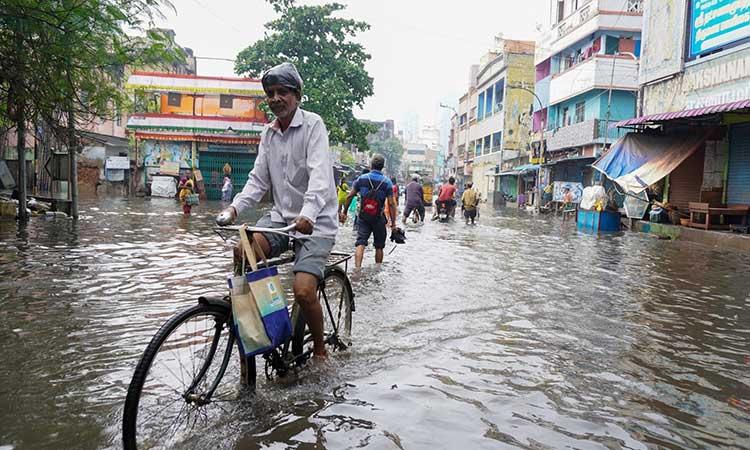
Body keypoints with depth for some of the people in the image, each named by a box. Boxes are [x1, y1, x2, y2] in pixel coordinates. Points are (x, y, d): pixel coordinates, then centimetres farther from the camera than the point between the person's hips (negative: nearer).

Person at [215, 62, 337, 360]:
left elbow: (320, 174, -23)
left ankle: (319, 348, 10)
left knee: (303, 291, -19)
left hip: (315, 221, -5)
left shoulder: (312, 124, -8)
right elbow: (258, 180, 8)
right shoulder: (268, 133, 11)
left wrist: (308, 214, -39)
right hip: (281, 216, 5)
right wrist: (235, 207, -9)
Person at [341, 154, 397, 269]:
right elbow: (391, 204, -8)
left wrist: (344, 212, 11)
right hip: (379, 218, -1)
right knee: (379, 246, 13)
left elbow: (350, 196, 1)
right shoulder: (387, 182, -5)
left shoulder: (362, 179, 0)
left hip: (363, 217, 1)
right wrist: (393, 223, -5)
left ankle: (357, 268, -21)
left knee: (360, 243, -4)